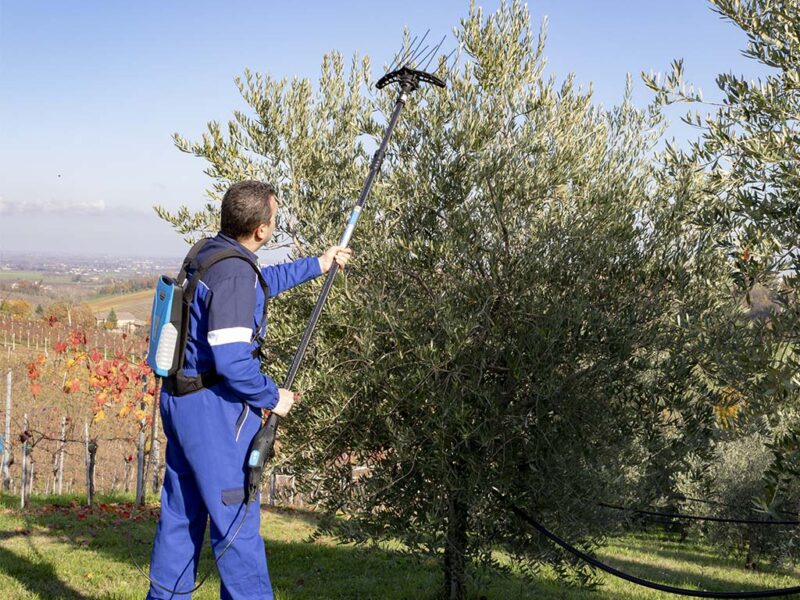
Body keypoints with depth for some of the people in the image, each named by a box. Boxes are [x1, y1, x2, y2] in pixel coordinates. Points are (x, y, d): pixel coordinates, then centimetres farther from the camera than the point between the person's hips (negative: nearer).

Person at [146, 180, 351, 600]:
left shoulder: (208, 252, 8)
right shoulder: (235, 273, -21)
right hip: (213, 407, -10)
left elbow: (261, 283, 29)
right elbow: (231, 359, -26)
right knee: (236, 517, -1)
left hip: (179, 399, 10)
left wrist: (317, 265, 34)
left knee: (181, 511, 17)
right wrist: (272, 398, -11)